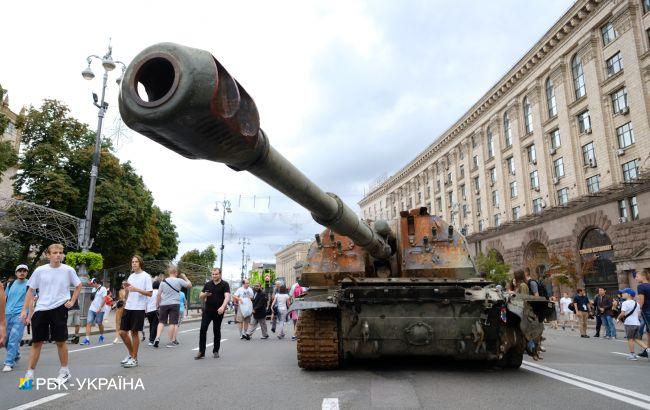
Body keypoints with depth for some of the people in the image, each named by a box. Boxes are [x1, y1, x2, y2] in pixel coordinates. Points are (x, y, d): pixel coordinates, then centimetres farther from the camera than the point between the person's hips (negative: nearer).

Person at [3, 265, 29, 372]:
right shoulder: (10, 284, 14)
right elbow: (5, 299, 20)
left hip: (20, 315, -5)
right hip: (8, 314, 5)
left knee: (13, 339, -12)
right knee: (6, 338, 11)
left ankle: (9, 363, -8)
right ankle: (16, 355, 32)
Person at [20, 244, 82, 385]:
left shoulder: (68, 270, -3)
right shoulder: (40, 270, -1)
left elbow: (78, 286, 11)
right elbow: (31, 290, 6)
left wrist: (72, 301, 2)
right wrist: (24, 310, 2)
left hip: (59, 309, -1)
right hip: (40, 309, 2)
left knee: (60, 341, 4)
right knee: (37, 342, 7)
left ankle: (64, 371, 19)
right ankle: (29, 374, 20)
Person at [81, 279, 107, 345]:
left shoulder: (103, 289, -10)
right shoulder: (94, 289, 13)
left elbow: (104, 299, -16)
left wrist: (100, 308, -21)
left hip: (99, 310, -6)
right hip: (91, 309, 6)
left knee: (100, 324, 8)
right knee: (88, 323, -5)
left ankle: (101, 336, 29)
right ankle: (87, 339, -5)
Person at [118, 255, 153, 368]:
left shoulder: (146, 276, -6)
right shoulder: (131, 276, 15)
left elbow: (150, 293, -11)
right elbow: (127, 294, 19)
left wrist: (137, 289, -21)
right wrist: (126, 287, -2)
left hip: (139, 308, -7)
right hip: (128, 307, 7)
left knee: (134, 332, -1)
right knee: (122, 332, 7)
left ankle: (134, 359, 11)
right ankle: (131, 354, 26)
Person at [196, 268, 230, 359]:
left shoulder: (225, 284, -3)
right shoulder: (207, 284, 9)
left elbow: (227, 297, -15)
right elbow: (200, 297, 12)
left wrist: (222, 307, -32)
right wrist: (205, 294, -12)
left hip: (218, 311, -2)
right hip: (207, 310, 3)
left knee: (217, 331, 7)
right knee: (203, 329, -7)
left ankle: (215, 351, 21)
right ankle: (201, 352, 0)